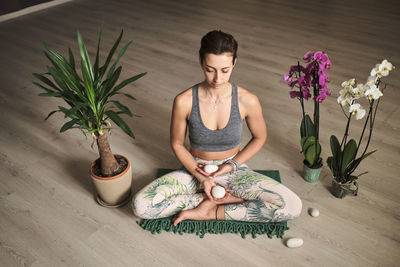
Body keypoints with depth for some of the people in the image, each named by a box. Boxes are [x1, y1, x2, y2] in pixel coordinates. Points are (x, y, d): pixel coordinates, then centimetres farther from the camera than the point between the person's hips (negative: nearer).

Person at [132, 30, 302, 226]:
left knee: (292, 206, -20)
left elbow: (259, 138, 1)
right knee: (141, 205, -22)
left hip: (234, 170, 0)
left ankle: (211, 213, -11)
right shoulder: (184, 101, -19)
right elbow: (177, 144, -4)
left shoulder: (248, 101, -18)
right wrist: (201, 177, -14)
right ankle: (222, 199, -10)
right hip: (196, 169, 0)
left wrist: (233, 165, -11)